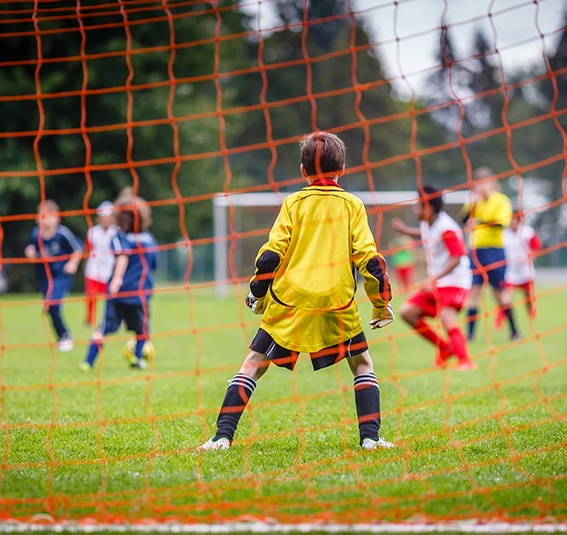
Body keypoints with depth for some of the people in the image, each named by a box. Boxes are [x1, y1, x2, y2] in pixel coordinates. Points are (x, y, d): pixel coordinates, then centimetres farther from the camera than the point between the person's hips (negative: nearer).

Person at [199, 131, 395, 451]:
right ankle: (370, 437, 2)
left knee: (254, 365, 7)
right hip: (337, 304, 0)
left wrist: (257, 295, 12)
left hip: (288, 303, 0)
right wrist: (382, 303, 10)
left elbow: (272, 253, 1)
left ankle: (223, 436, -3)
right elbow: (368, 257, 2)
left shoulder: (294, 203, 7)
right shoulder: (352, 205, 7)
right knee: (362, 364, 16)